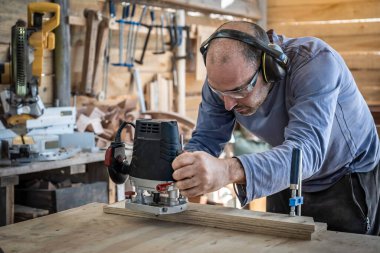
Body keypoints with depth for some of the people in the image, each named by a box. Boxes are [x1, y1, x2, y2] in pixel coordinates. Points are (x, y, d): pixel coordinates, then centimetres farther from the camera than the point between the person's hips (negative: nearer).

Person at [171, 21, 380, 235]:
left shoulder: (316, 62, -34)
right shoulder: (222, 78, -19)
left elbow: (307, 150, -46)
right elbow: (205, 141, -13)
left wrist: (230, 171, -62)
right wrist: (177, 169, -36)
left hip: (351, 182, -3)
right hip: (288, 184, 4)